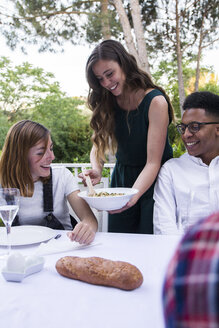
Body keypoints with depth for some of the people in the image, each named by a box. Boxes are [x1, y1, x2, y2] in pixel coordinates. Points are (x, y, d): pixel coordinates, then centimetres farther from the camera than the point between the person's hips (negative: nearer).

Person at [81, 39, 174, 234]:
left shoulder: (155, 102, -19)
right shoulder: (107, 104, -1)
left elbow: (153, 162, -23)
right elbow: (98, 144, -2)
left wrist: (133, 196, -37)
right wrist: (96, 170, -24)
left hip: (153, 181, -4)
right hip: (121, 179, 5)